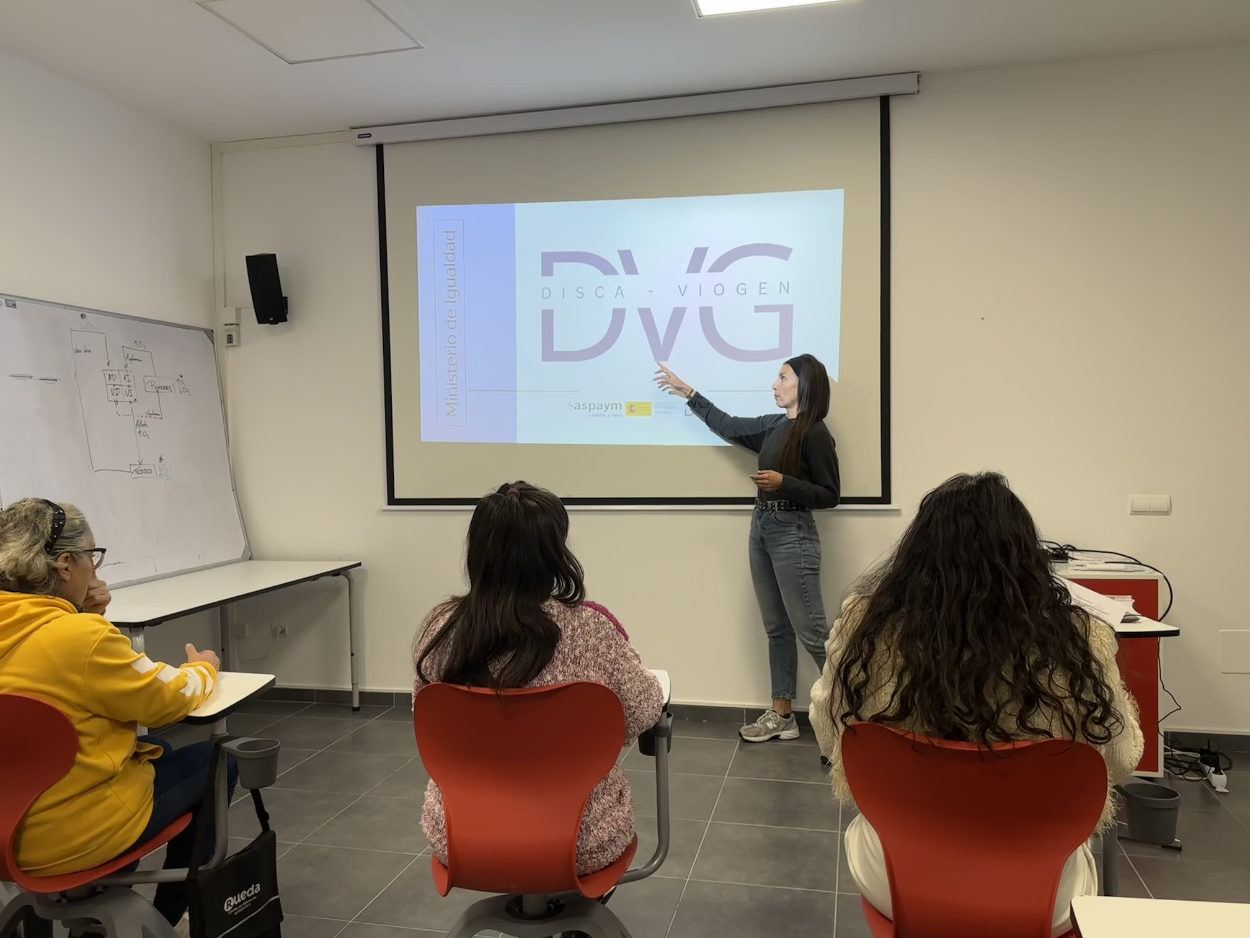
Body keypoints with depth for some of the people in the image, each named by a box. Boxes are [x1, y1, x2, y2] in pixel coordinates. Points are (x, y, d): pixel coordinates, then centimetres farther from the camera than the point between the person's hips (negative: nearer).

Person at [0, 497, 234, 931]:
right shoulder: (80, 635, -27)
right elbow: (169, 699, -14)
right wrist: (203, 668, 6)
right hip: (76, 834, -8)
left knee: (157, 750, 28)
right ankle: (167, 917, 27)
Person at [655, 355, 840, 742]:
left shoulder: (815, 433, -11)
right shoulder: (773, 425, 10)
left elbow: (830, 495, -11)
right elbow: (726, 425, 23)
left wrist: (783, 483, -22)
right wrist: (687, 392, 27)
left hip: (792, 534, -8)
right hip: (761, 528, 8)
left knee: (810, 628, -7)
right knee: (776, 627, 10)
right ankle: (781, 715, 17)